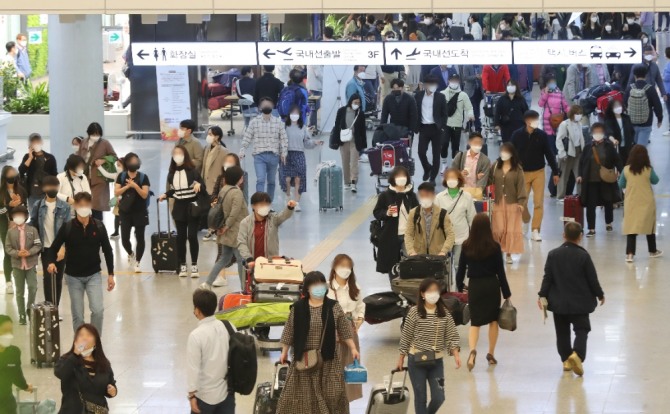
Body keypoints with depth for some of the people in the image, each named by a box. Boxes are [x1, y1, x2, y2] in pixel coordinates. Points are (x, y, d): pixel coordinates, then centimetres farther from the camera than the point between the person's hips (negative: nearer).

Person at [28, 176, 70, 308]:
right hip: (46, 248, 0)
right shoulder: (38, 205, 0)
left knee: (58, 278, 7)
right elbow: (33, 224, 5)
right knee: (47, 278, -3)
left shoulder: (64, 207, -4)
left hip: (60, 248, 0)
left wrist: (63, 247, -18)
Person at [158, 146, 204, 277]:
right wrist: (165, 195, -2)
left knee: (192, 236, -6)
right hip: (179, 207, 4)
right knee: (181, 236, 6)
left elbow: (202, 187, -6)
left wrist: (199, 185, -27)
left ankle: (194, 265, 2)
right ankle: (182, 266, 13)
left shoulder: (192, 170, -5)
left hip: (192, 207, -4)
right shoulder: (172, 173, 5)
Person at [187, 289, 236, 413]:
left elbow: (193, 367, -17)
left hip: (205, 394, -5)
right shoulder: (229, 327, -3)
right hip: (227, 390, 5)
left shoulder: (196, 335, -19)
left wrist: (192, 394, -9)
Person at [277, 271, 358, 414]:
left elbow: (344, 330, 4)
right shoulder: (298, 308, -3)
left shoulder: (334, 307, 0)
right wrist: (284, 352, 7)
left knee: (331, 393, 0)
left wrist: (353, 349, 1)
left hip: (328, 358, 0)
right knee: (303, 393, 2)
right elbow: (289, 331, 4)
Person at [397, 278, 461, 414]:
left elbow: (452, 336, 2)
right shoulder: (414, 312, -8)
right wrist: (401, 357, 2)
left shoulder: (445, 313, 0)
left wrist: (456, 354, -12)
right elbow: (406, 336, -1)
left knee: (438, 398, 3)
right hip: (417, 360, -3)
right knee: (420, 398, 4)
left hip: (437, 361, 3)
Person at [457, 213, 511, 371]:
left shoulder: (466, 246, -5)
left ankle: (472, 350, -20)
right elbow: (500, 271, -4)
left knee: (475, 322, 5)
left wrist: (460, 286, 19)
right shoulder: (494, 247, -8)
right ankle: (491, 354, 22)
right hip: (492, 286, -1)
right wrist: (506, 293, 3)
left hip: (474, 286, 1)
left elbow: (461, 269, 2)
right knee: (493, 320, 16)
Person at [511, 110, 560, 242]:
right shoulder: (517, 135, -7)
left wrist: (555, 172, 4)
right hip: (522, 173, 0)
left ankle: (535, 231, 1)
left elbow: (549, 154, 2)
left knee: (539, 203, -4)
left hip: (539, 172, 0)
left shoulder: (541, 135, -4)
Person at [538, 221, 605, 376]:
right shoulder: (583, 256, -11)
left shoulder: (553, 254, -4)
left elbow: (547, 277, -4)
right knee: (581, 329, 4)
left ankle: (566, 360, 18)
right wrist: (600, 295, 9)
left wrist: (542, 295, 3)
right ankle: (577, 354, -20)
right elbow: (592, 279, -6)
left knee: (562, 332, 14)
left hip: (559, 302, 3)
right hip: (580, 302, -3)